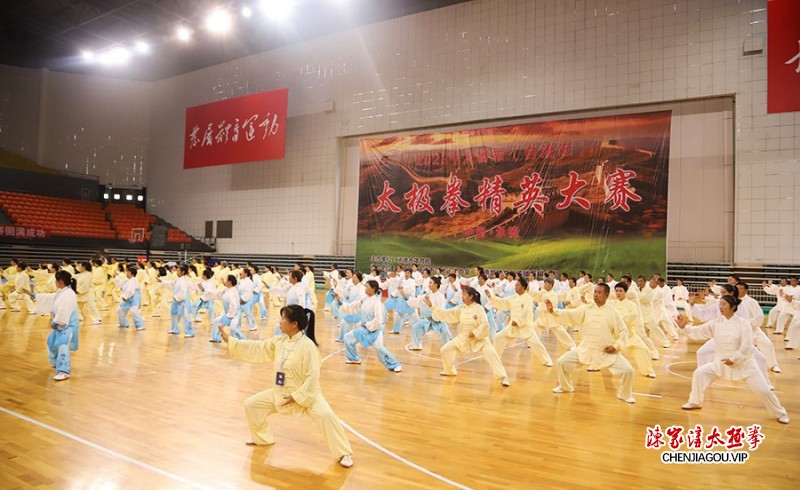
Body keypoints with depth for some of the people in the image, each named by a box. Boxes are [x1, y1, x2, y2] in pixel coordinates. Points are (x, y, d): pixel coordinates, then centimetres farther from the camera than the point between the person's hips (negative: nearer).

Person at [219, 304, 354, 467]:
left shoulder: (307, 346, -24)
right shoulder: (278, 341, -2)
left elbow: (312, 376, -25)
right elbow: (256, 348, 4)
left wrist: (297, 397, -23)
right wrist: (229, 340, 3)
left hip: (306, 394, -7)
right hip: (281, 393, 8)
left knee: (325, 415, -30)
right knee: (251, 404, 10)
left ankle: (344, 453, -12)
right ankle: (262, 438, 35)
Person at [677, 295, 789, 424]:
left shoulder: (743, 323, -16)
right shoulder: (717, 322, -3)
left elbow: (746, 346, -19)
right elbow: (700, 331, -7)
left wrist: (733, 359, -23)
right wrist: (685, 327, -21)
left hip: (744, 363, -4)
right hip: (722, 362, 4)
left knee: (763, 389, -3)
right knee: (699, 373, -4)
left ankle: (780, 413, 24)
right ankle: (695, 403, 14)